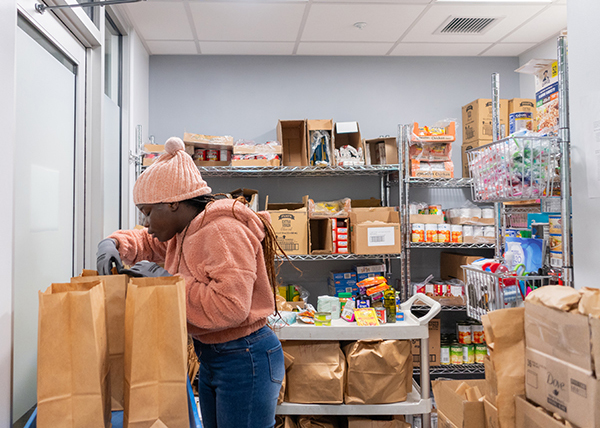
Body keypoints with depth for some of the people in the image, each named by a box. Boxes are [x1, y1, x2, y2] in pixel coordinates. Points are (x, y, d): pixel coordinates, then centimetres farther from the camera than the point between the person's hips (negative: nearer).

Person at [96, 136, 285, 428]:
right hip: (210, 357, 10)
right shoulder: (185, 231, 7)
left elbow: (230, 307, -33)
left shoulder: (223, 231, -25)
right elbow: (148, 241, 25)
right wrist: (115, 244, 2)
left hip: (244, 360, -10)